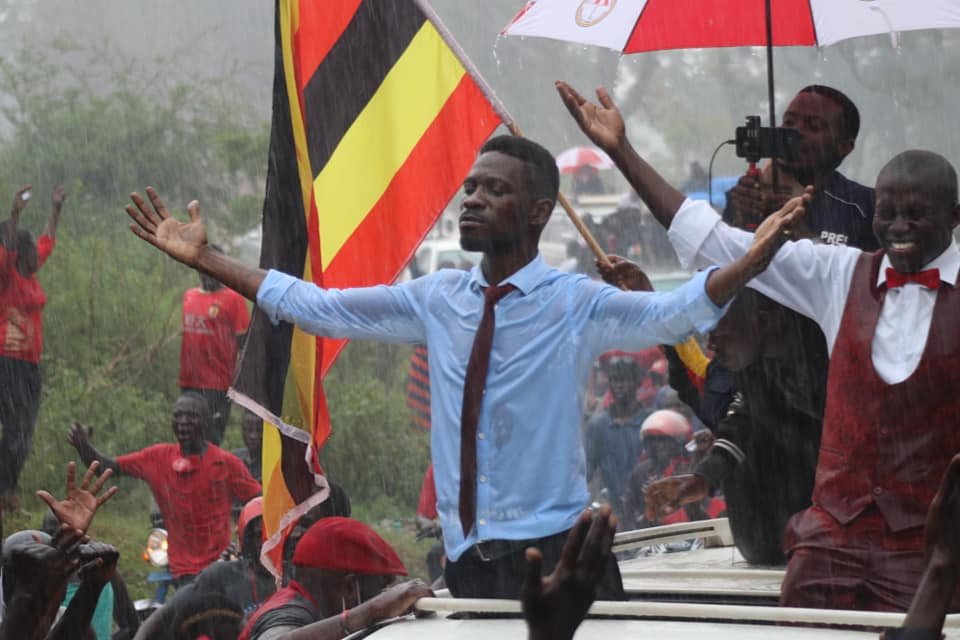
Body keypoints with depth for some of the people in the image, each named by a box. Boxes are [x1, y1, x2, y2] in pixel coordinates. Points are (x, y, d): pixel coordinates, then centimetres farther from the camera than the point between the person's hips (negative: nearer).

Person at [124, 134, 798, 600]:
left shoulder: (576, 304, -5)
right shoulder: (438, 299, 9)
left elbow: (671, 313, -21)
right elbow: (314, 307, 12)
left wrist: (749, 264, -39)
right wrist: (203, 259, 11)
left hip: (555, 553, -4)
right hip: (467, 556, 5)